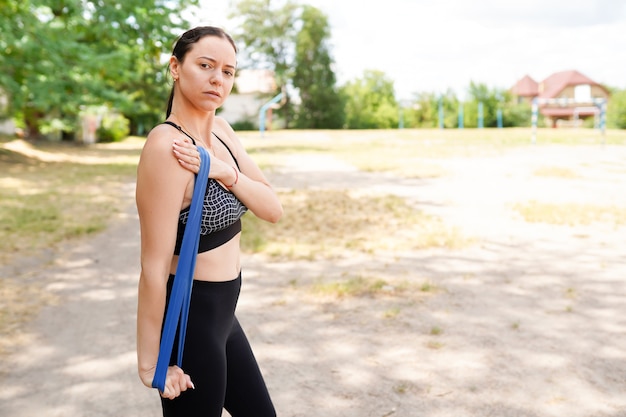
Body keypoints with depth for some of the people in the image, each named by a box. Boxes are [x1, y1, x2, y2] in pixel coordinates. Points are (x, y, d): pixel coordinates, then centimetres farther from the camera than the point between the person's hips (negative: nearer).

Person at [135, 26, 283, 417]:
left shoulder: (222, 131, 2)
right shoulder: (166, 145, -24)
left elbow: (273, 208, -2)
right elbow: (154, 266, -24)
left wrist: (225, 172, -20)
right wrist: (150, 362, -19)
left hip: (222, 314, 9)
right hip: (188, 319, -9)